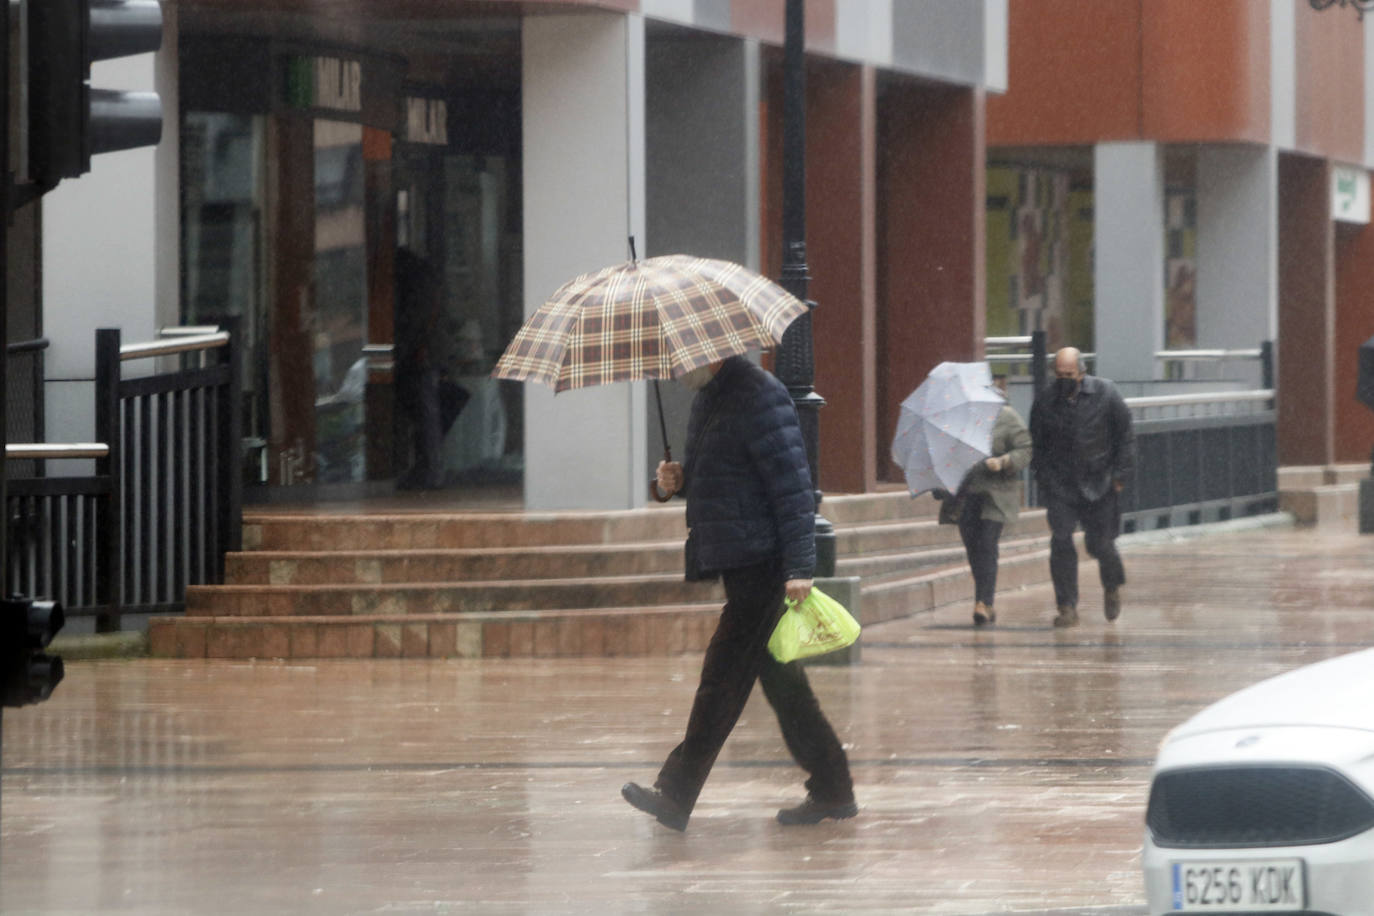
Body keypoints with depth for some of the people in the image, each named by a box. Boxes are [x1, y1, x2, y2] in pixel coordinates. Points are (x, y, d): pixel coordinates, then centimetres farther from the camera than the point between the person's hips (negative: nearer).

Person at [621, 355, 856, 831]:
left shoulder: (757, 395, -14)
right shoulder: (706, 398, 15)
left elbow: (792, 484, -18)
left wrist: (798, 566, -22)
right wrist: (680, 479, 5)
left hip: (760, 564, -10)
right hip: (737, 561, 10)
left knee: (723, 679, -9)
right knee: (780, 680, 12)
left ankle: (676, 796, -10)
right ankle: (832, 790, 18)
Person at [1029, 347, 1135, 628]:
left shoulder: (1105, 394, -4)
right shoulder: (1045, 401, 0)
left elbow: (1125, 437, 2)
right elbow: (1037, 445, 10)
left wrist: (1119, 475, -3)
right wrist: (1043, 478, 0)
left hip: (1098, 484, -1)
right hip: (1060, 486, 1)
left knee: (1100, 544, 1)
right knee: (1061, 542, -11)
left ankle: (1112, 587, 33)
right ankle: (1067, 607, -6)